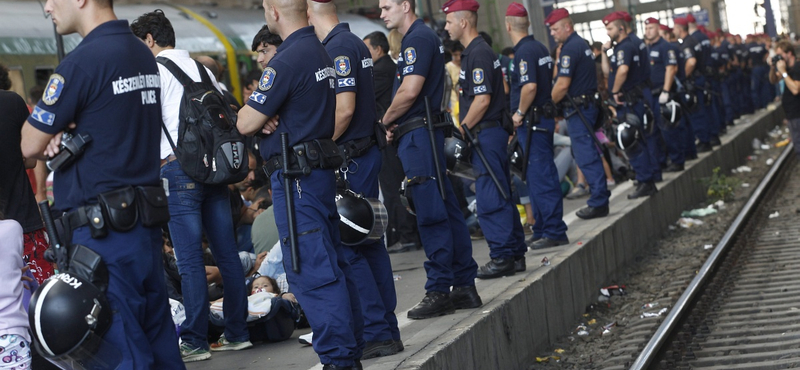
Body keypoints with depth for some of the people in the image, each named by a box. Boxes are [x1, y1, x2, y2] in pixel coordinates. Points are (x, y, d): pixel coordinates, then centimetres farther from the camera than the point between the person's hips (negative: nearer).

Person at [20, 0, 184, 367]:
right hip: (147, 219, 8)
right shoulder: (144, 55, 11)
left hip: (102, 230, -8)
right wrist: (64, 135, 3)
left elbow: (30, 146, -7)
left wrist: (52, 137, 14)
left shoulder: (83, 60, -15)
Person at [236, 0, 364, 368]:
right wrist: (266, 117, 0)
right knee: (333, 263, 14)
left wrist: (255, 111, 6)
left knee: (311, 271, -8)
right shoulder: (322, 53, 13)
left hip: (296, 178, -10)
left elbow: (245, 123, -16)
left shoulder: (287, 60, -18)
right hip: (322, 169, 10)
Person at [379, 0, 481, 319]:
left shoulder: (417, 39, -12)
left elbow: (409, 91, -21)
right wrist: (395, 124, 10)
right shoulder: (425, 37, 20)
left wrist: (385, 121, -6)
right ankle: (465, 285, 14)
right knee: (447, 210, 10)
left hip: (418, 136, -10)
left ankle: (439, 291, -7)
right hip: (426, 133, 10)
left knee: (431, 214, -8)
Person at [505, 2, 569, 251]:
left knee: (540, 177, -7)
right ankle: (543, 230, 21)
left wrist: (520, 113, -15)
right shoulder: (540, 47, 14)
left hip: (531, 121, -10)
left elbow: (529, 86, -28)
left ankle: (554, 232, -6)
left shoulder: (524, 52, -16)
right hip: (544, 116, 10)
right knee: (542, 176, 14)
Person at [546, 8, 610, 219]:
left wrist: (549, 104, -7)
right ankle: (601, 195, 21)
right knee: (590, 155, 15)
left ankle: (599, 203, -6)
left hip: (577, 108, -10)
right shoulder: (582, 44, 16)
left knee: (586, 158, -7)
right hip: (588, 104, 10)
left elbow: (563, 84, -20)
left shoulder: (570, 49, -16)